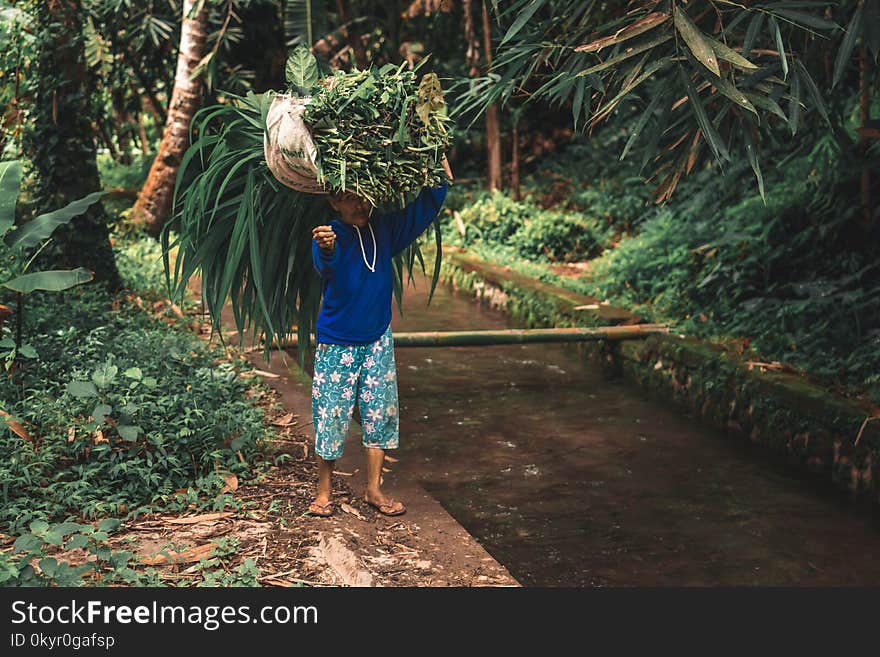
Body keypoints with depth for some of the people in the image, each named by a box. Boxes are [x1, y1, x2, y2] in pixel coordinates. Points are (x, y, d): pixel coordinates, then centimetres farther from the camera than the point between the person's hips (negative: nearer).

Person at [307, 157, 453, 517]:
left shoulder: (384, 230, 0)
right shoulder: (329, 235, -14)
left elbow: (425, 206, 6)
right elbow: (325, 265, -36)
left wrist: (442, 171, -7)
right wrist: (326, 250, -59)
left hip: (378, 340, 4)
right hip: (336, 343, -4)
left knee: (380, 412, 6)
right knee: (330, 415, 0)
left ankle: (374, 489, 17)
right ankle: (324, 490, 17)